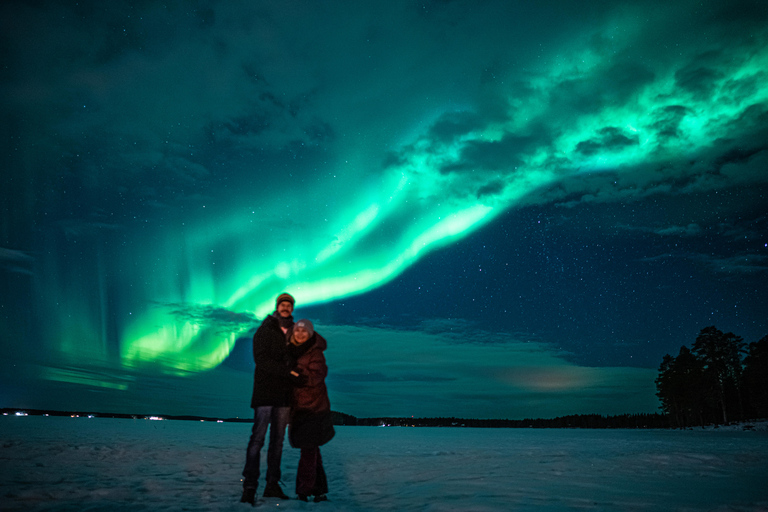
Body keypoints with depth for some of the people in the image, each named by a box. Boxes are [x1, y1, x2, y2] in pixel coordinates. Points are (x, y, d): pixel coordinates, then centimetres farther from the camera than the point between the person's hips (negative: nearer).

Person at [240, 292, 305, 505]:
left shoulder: (293, 332, 13)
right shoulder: (264, 330, -1)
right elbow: (261, 360, -13)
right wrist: (288, 372, -21)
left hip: (284, 394, 5)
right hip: (266, 392, -5)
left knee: (278, 440, 8)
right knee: (258, 438, -7)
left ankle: (272, 485, 15)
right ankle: (249, 486, -4)